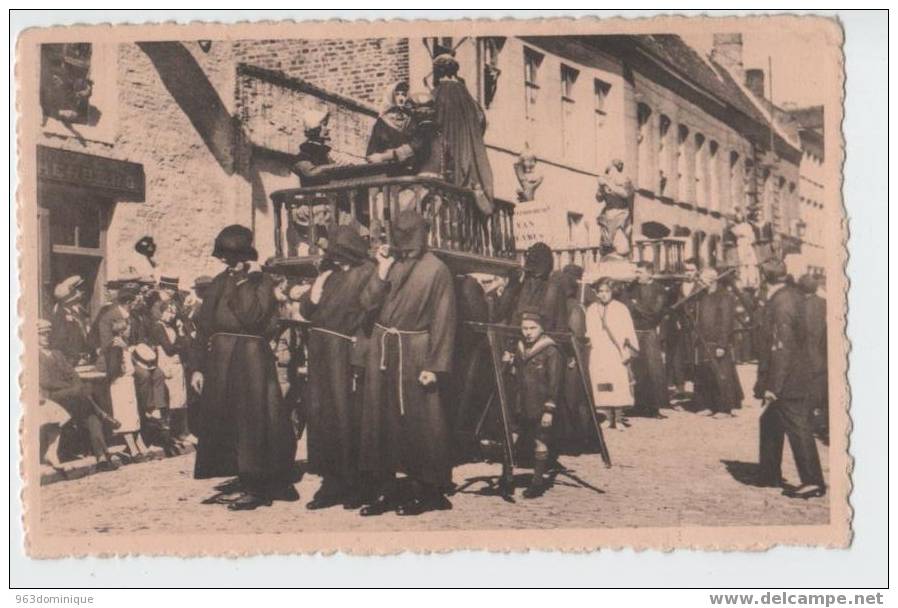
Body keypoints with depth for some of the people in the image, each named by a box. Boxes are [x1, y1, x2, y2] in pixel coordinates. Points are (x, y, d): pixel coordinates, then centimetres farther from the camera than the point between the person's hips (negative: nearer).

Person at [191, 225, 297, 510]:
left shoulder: (263, 282, -5)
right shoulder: (221, 282, 10)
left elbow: (252, 317, -22)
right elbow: (204, 323, 10)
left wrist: (245, 281, -18)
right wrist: (198, 366, 6)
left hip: (251, 360, -6)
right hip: (220, 360, 6)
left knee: (252, 422, -2)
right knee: (225, 423, 8)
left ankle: (256, 488, 6)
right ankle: (243, 483, 19)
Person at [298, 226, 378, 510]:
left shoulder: (367, 274, -6)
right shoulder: (329, 275, 16)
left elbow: (370, 313, -15)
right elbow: (306, 311, 16)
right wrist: (312, 295, -3)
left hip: (345, 354, -7)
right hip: (320, 353, 7)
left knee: (347, 417, -3)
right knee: (321, 416, 7)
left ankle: (354, 485, 9)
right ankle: (332, 483, 16)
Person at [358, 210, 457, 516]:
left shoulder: (436, 270, -8)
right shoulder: (390, 262, 8)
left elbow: (443, 321, -10)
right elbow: (368, 302, 1)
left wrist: (434, 366, -15)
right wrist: (382, 271, -10)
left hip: (413, 352, -5)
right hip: (382, 350, 6)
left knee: (417, 422, 1)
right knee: (382, 419, 8)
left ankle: (426, 491, 13)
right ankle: (388, 491, 17)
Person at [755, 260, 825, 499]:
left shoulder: (780, 304, -21)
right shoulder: (794, 295, 6)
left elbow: (781, 348, -23)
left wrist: (773, 386, -21)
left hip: (787, 380, -10)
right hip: (796, 377, 10)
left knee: (797, 428, -3)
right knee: (770, 422, 19)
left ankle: (813, 481, 3)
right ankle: (770, 474, 28)